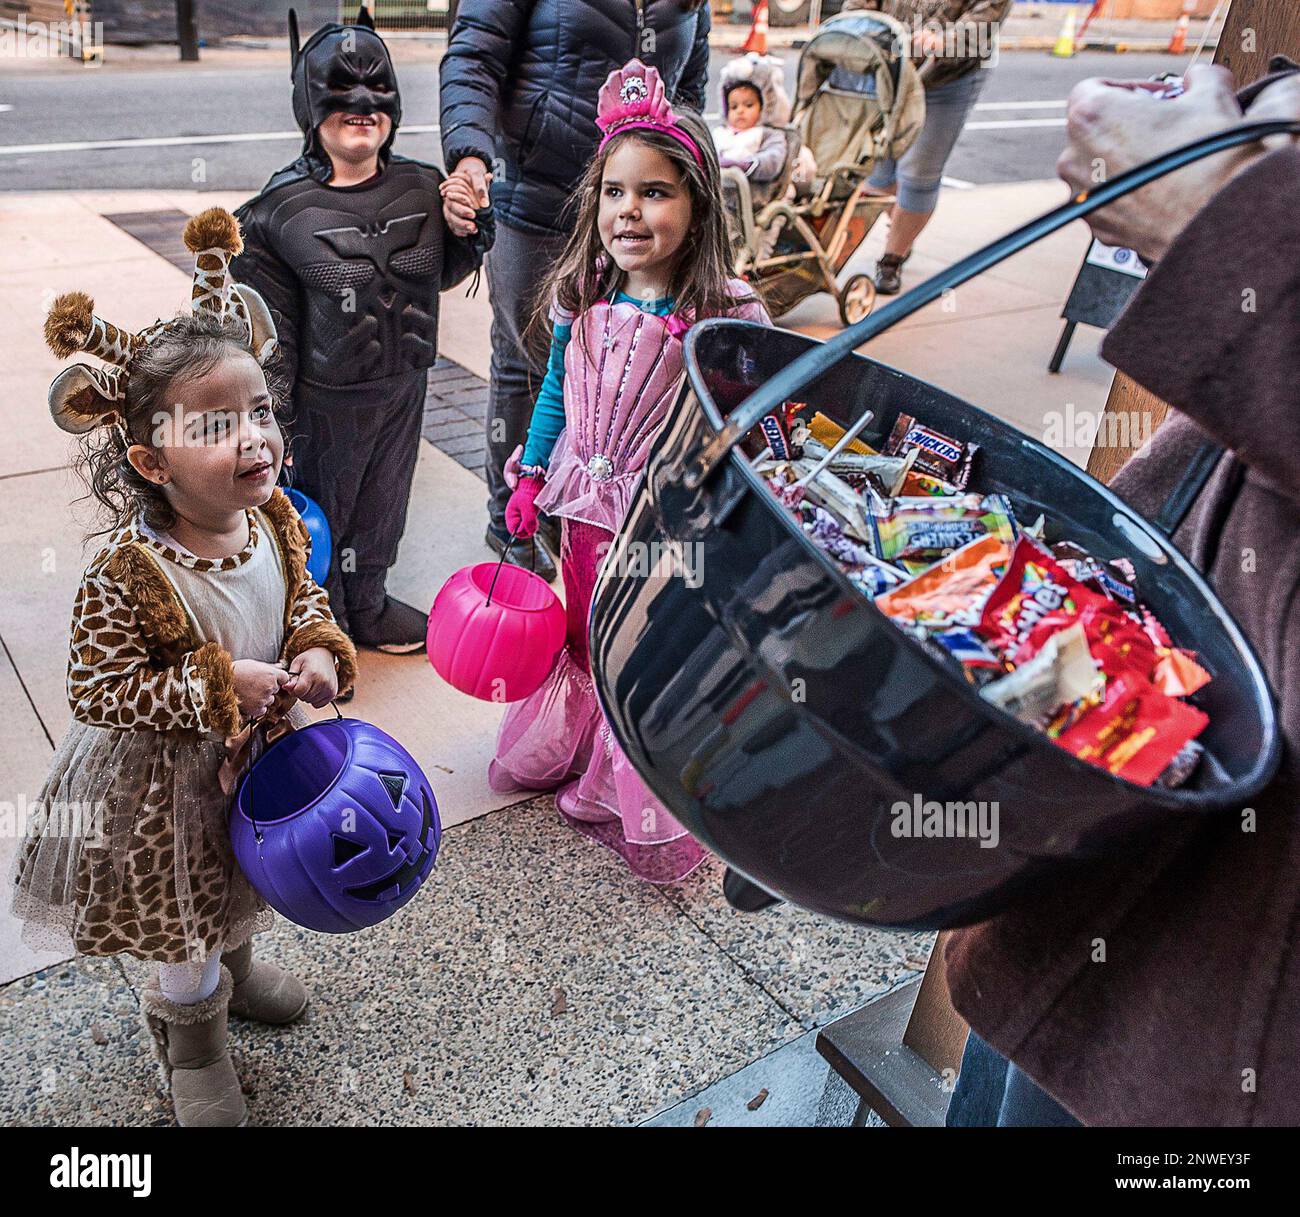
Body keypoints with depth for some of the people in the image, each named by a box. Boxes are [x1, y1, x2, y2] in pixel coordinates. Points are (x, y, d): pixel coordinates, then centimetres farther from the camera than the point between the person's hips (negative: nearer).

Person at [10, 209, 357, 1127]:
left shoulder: (273, 522, -14)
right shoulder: (127, 576, -32)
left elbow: (302, 596, 3)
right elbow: (100, 691, -27)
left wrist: (320, 651, -17)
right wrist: (218, 685, -31)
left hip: (260, 749, 6)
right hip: (167, 782, -5)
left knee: (242, 888, 31)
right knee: (183, 915, 19)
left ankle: (233, 963, 64)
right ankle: (193, 1036, 49)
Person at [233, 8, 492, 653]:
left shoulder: (422, 187, -1)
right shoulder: (281, 208, -13)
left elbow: (443, 274, 15)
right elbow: (269, 327, -9)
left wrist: (470, 225, -6)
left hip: (403, 386, 5)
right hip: (325, 398, -4)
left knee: (383, 502, 21)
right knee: (321, 508, 12)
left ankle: (367, 605, 45)